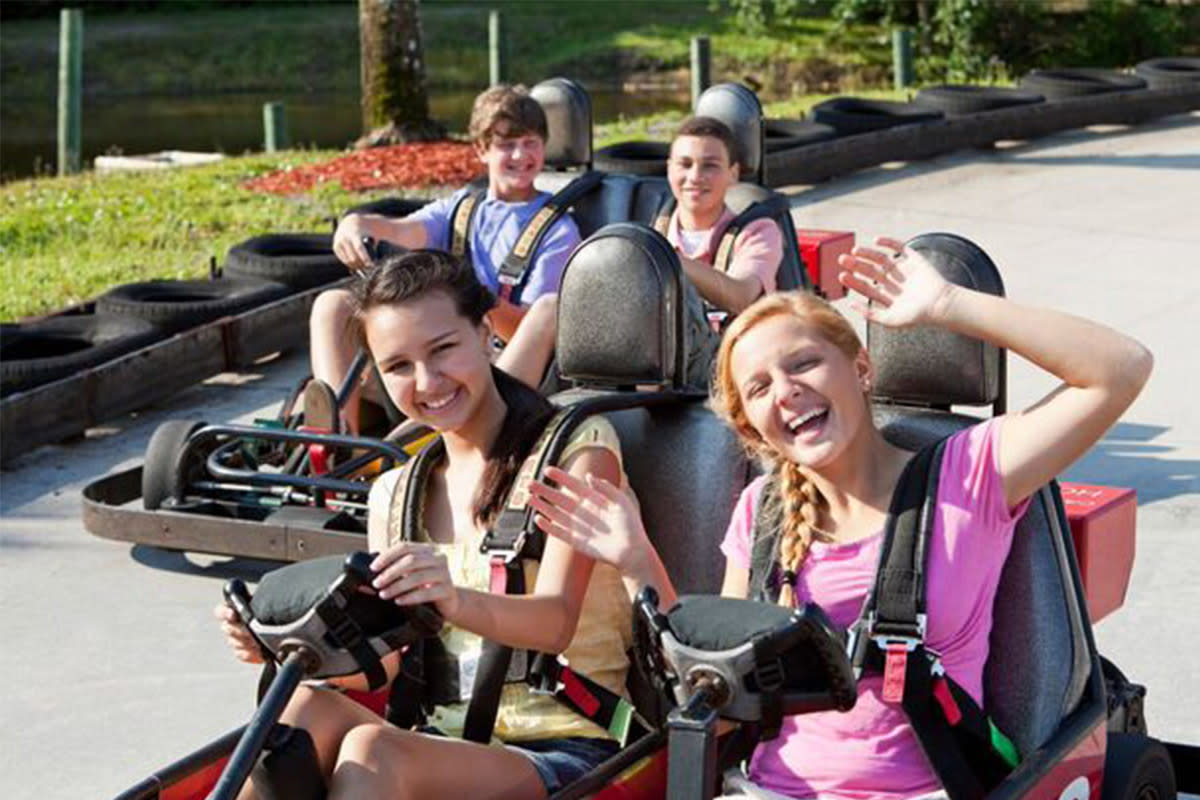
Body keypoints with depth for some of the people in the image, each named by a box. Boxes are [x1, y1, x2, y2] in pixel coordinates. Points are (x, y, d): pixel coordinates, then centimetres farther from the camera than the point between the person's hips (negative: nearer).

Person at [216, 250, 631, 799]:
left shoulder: (580, 446, -1)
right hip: (447, 747, 5)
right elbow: (385, 665, 9)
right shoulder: (396, 496, 15)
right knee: (310, 708, -27)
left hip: (569, 752, -5)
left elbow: (555, 621, -16)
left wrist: (457, 602, -38)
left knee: (372, 752, -32)